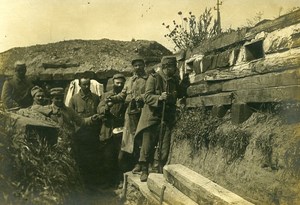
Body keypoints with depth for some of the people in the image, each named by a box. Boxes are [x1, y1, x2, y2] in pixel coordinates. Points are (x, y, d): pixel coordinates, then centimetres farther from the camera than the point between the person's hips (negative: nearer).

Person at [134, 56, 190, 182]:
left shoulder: (174, 80, 9)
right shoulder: (153, 78, -8)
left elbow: (179, 95, 21)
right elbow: (147, 97, -13)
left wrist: (184, 86, 2)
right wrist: (159, 98, -31)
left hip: (168, 118, 5)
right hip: (153, 117, -5)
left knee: (165, 147, 6)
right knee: (148, 146, 0)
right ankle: (144, 170, 12)